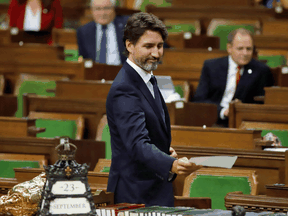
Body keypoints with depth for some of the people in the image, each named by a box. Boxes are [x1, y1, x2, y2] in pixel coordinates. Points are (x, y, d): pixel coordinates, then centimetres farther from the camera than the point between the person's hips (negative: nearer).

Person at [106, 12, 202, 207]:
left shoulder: (148, 80, 12)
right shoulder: (124, 90, -20)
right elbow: (137, 144, -31)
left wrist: (166, 152, 4)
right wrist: (172, 165, -47)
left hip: (156, 190, 9)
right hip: (137, 194, -9)